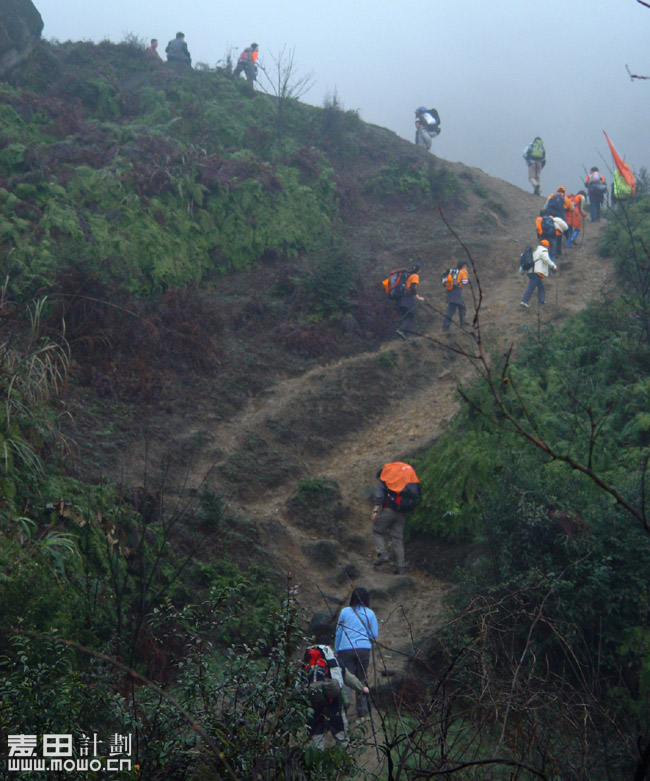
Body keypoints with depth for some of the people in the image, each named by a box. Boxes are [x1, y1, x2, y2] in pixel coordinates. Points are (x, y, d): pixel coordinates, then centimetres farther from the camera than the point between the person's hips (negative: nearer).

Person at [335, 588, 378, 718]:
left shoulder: (345, 612, 7)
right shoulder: (369, 613, 6)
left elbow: (338, 633, 10)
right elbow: (374, 635, 5)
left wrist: (336, 651, 18)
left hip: (345, 649, 0)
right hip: (363, 649, 0)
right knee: (362, 678, 9)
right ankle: (362, 708, 8)